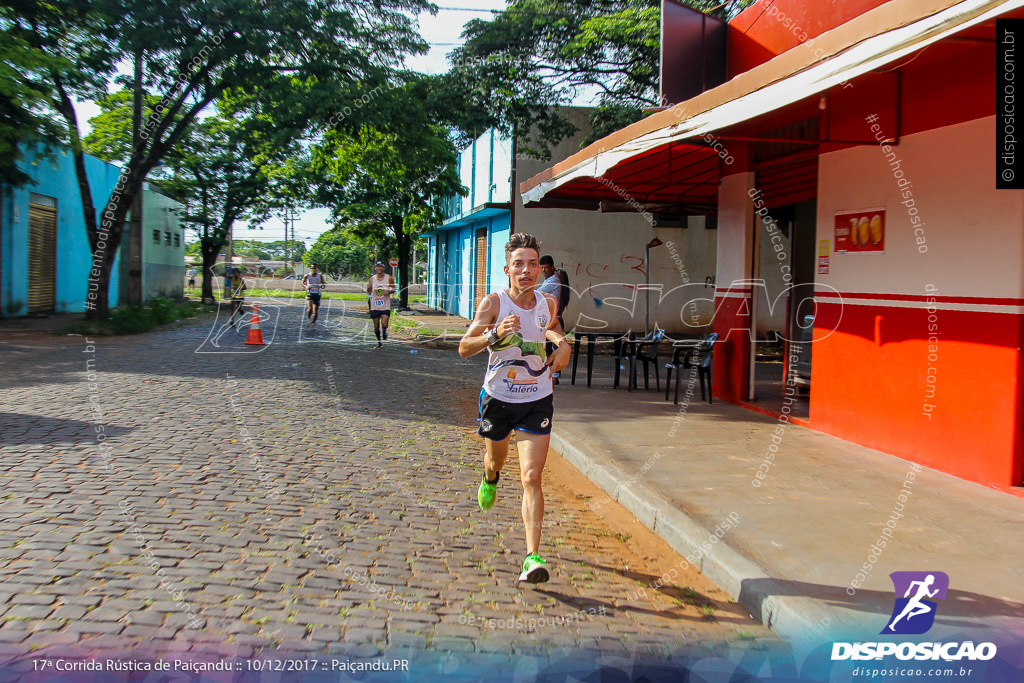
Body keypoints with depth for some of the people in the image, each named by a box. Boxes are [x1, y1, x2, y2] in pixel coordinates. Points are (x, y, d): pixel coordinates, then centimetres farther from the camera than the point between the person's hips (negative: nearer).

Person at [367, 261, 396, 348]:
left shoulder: (389, 278, -1)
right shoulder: (372, 279, 4)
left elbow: (394, 289, 8)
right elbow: (369, 293, 9)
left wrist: (389, 291, -14)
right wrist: (368, 288, -13)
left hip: (385, 306, -2)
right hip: (375, 306, 2)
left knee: (384, 324, -18)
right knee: (376, 326, 8)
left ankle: (384, 331, 16)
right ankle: (379, 342, 27)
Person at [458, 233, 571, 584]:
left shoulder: (547, 302, -4)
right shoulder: (494, 302, -15)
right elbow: (464, 348, -20)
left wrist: (562, 344, 1)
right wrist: (494, 335, -37)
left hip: (537, 401, 1)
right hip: (497, 397, 0)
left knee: (532, 477, -10)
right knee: (496, 459, 24)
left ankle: (533, 557, -9)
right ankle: (490, 479, 63)